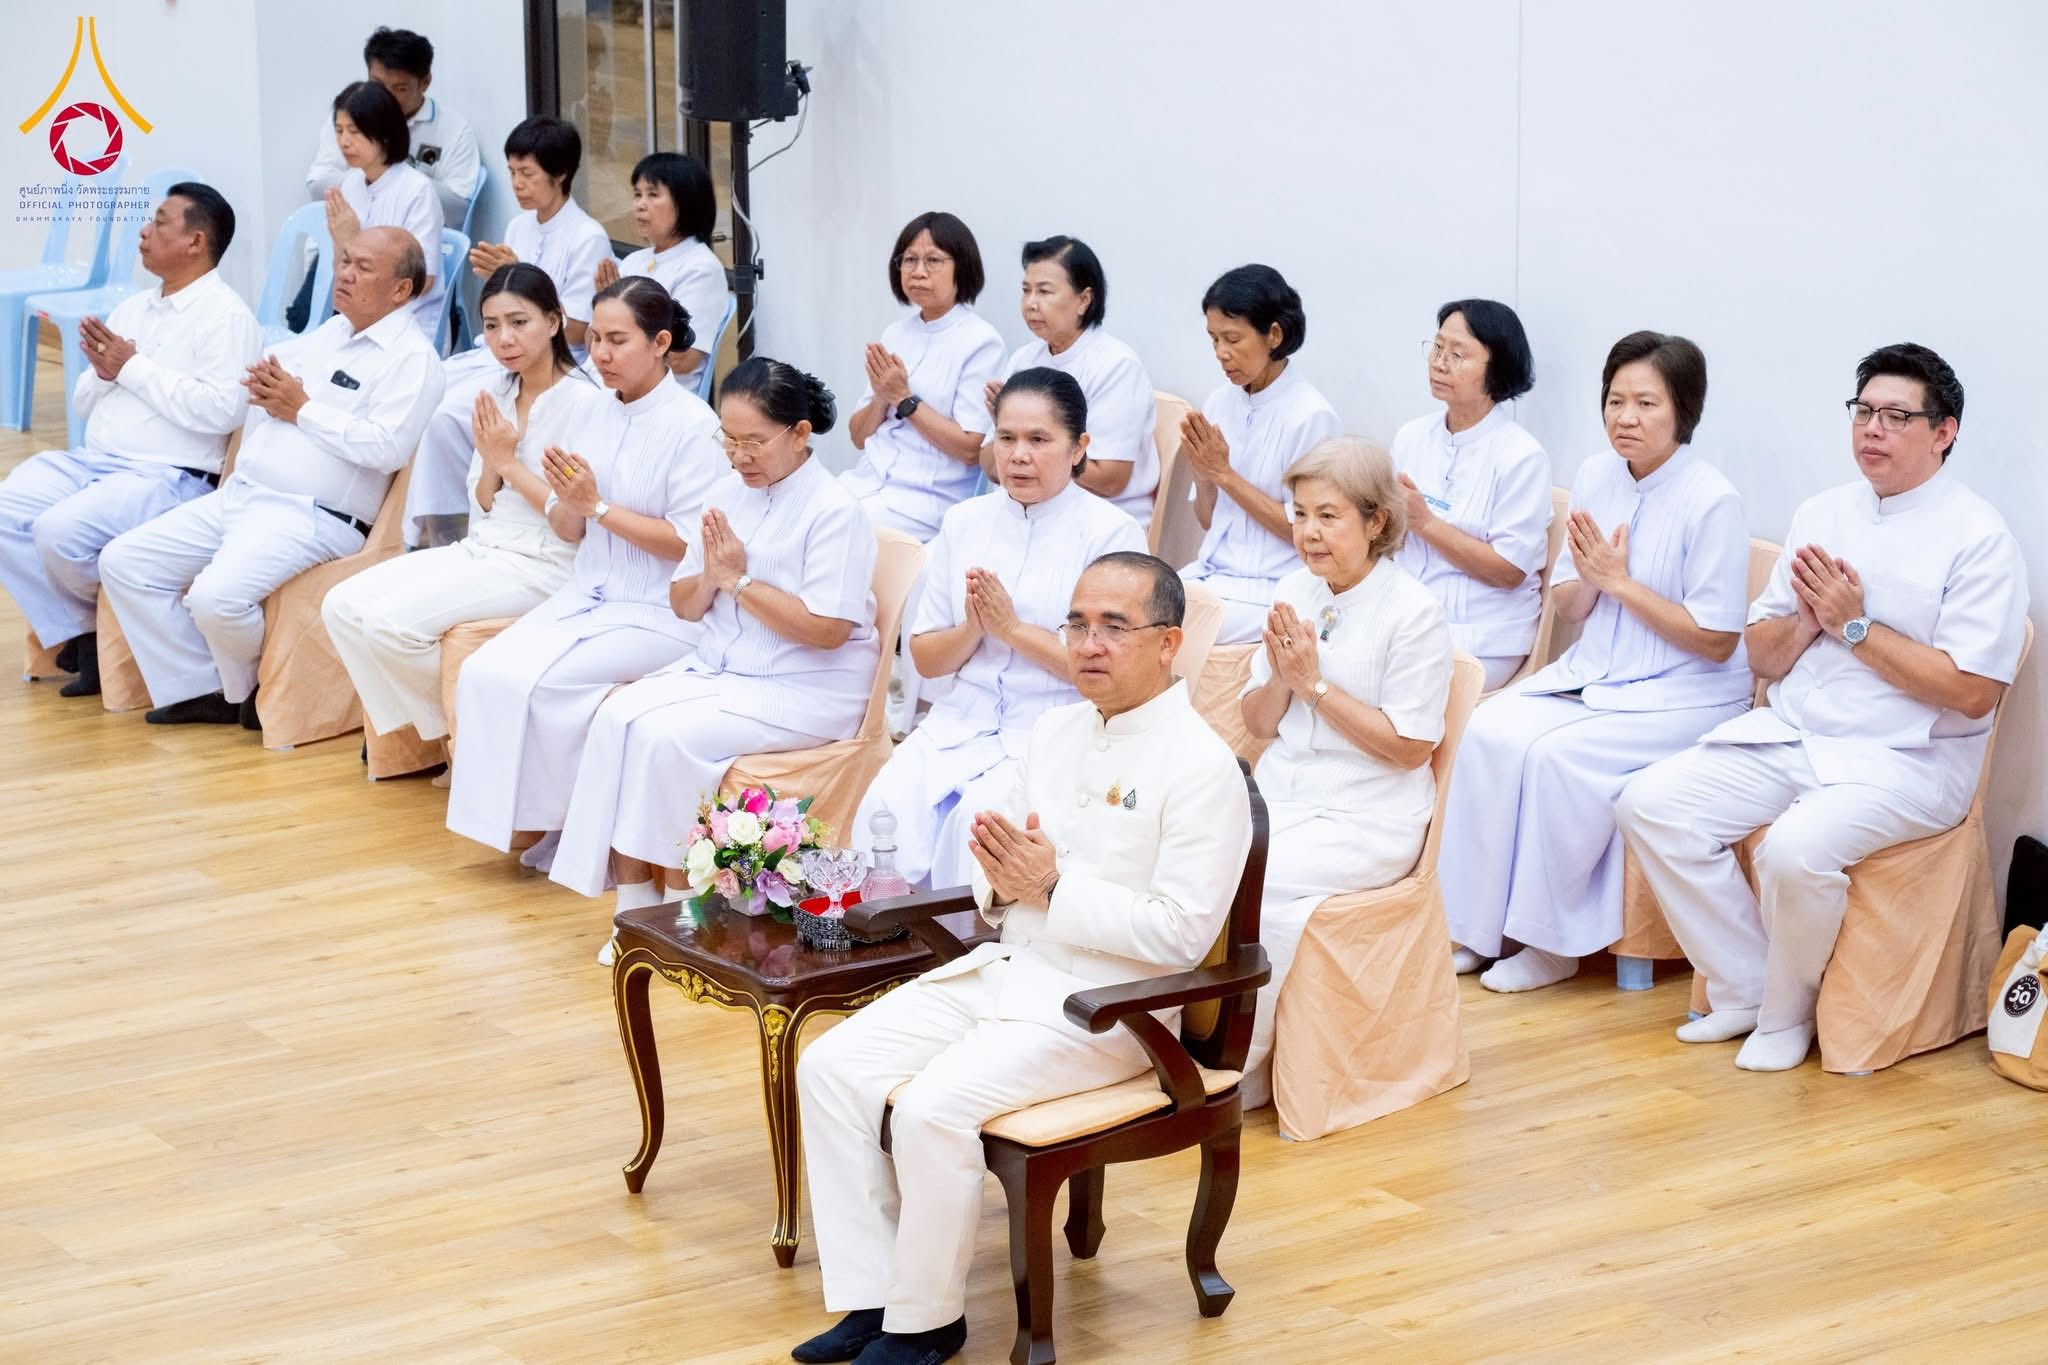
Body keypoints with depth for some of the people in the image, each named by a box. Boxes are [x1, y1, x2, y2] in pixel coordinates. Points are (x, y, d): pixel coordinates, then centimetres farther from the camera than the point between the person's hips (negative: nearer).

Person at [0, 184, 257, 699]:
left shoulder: (226, 316, -6)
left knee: (61, 531, -29)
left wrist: (134, 369, -14)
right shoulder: (130, 308, 18)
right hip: (91, 462, 8)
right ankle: (78, 632, -3)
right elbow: (83, 404, 21)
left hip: (168, 477, -8)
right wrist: (102, 371, -3)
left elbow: (221, 410, -21)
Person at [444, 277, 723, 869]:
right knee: (482, 674, -14)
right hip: (587, 596, 7)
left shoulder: (694, 427, -11)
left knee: (537, 683, -23)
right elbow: (569, 530, 12)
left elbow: (691, 543, -16)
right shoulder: (601, 417, 10)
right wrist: (568, 500, -11)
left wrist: (599, 505, -16)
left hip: (660, 613, -7)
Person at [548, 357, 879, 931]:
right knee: (617, 716, -19)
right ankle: (634, 907, -18)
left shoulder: (834, 510, -12)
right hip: (716, 668, 7)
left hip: (806, 688, -7)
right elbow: (684, 606, 14)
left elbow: (827, 630, -19)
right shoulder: (726, 494, 9)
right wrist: (709, 578, -9)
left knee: (667, 735, -26)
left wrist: (739, 580, -15)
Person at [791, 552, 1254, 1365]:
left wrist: (1052, 889, -22)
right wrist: (999, 879, -8)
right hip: (1003, 966, 8)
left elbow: (1181, 934, -19)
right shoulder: (1057, 730, 11)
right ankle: (869, 1296, -2)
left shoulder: (1201, 767, -14)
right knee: (831, 1068, -8)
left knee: (932, 1109, -27)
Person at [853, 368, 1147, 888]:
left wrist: (1012, 628, -14)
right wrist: (972, 628, -8)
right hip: (962, 722, 5)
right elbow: (925, 658, 13)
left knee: (978, 816, -31)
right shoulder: (964, 522, 12)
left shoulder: (1111, 533, -3)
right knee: (886, 807, -23)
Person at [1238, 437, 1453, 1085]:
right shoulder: (1294, 593, 8)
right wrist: (1279, 677, -9)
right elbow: (1259, 725, 13)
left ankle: (1238, 1062, -11)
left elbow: (1409, 746, -13)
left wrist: (1315, 682, -16)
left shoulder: (1414, 614, -10)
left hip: (1368, 817, -6)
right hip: (1278, 795, 6)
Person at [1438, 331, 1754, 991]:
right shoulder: (1596, 476, 4)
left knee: (1556, 754, -28)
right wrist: (1589, 576, -12)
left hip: (1686, 692, -6)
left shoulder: (1713, 502, -16)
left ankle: (1551, 941, -12)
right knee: (1489, 730, -19)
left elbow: (1717, 640, -15)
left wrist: (1622, 582, -16)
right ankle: (1480, 926, -10)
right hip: (1594, 673, 6)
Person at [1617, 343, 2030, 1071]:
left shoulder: (1978, 536, -8)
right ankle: (1742, 989, 0)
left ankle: (1785, 1012, -4)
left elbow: (1972, 692, -15)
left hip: (1907, 757, -6)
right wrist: (1808, 618, -8)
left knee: (1796, 849, -33)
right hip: (1789, 732, 7)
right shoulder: (1821, 513, 11)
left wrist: (1855, 625, -14)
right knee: (1652, 805, -12)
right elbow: (1763, 658, 13)